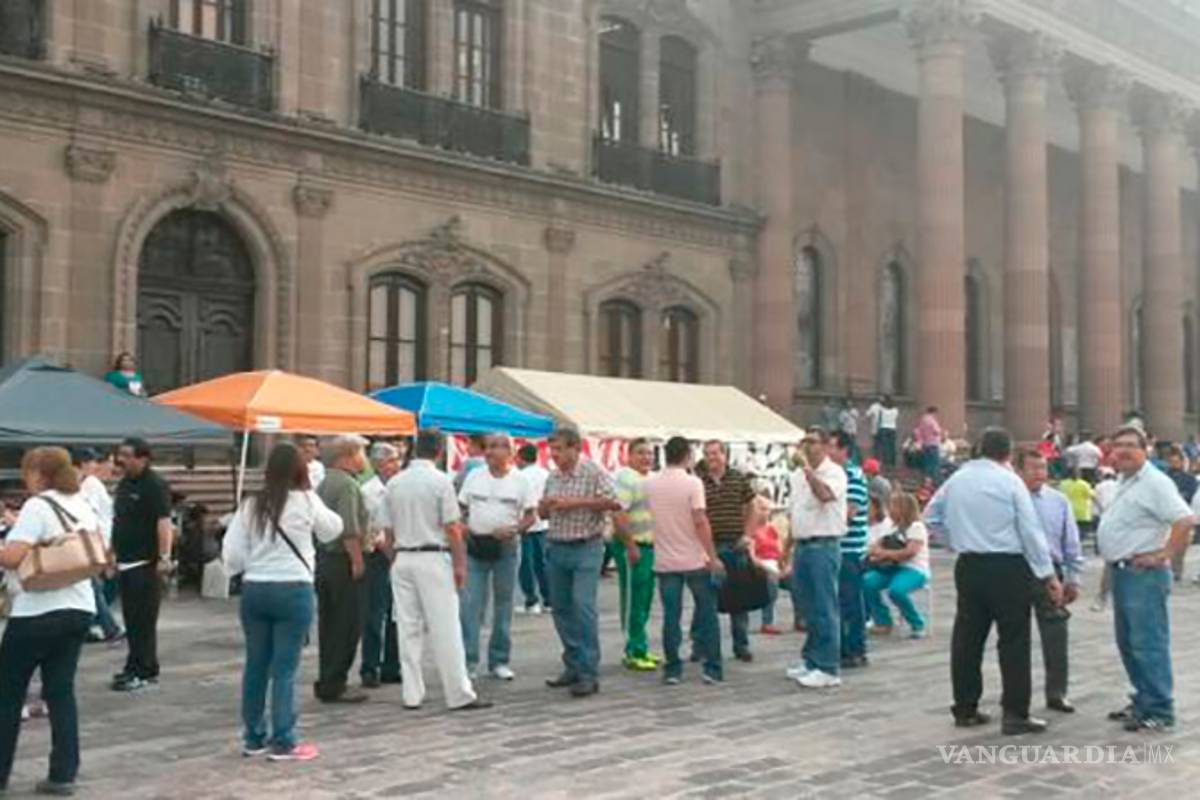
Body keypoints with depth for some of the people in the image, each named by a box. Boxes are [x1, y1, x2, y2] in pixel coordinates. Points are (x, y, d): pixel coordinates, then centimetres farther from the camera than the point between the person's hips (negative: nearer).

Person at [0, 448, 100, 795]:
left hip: (38, 612, -7)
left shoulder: (38, 506, -13)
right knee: (61, 690, 10)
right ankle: (63, 774, 8)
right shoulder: (83, 505, 11)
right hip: (80, 608, 7)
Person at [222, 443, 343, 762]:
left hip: (254, 590, 4)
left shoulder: (251, 505, 1)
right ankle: (283, 742, 3)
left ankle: (254, 738, 23)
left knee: (255, 665, 13)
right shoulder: (306, 501, -6)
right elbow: (333, 529, 11)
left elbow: (231, 556, -1)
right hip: (293, 590, -4)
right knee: (285, 668, 0)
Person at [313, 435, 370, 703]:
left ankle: (327, 683, 21)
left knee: (329, 625, 14)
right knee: (347, 626, -3)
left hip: (323, 558, 10)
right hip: (343, 561, -10)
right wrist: (357, 561, -19)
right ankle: (334, 686, 0)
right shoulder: (347, 484, -16)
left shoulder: (324, 482, 15)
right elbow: (349, 529, -23)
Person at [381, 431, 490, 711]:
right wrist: (459, 564, -4)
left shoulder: (394, 483, 6)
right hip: (433, 558, -5)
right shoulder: (440, 481, -8)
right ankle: (459, 694, -1)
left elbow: (389, 529, 10)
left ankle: (412, 694, 11)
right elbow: (452, 528, -10)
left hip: (402, 559, 5)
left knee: (408, 628, 8)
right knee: (445, 628, -3)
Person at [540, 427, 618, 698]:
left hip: (585, 548, -7)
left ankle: (589, 673, -9)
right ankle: (573, 666, 21)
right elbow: (542, 512, 22)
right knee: (561, 608, 9)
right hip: (555, 548, 7)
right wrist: (545, 506, -3)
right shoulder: (552, 477, 14)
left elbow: (613, 502, -17)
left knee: (583, 606, -14)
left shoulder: (594, 473, -7)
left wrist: (575, 502, -17)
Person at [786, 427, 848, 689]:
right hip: (802, 547, 7)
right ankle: (811, 661, 22)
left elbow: (825, 495, -31)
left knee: (825, 610, -5)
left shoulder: (834, 473, -8)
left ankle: (827, 669, -2)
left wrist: (807, 467, -27)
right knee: (810, 610, 14)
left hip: (823, 547, -7)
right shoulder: (798, 475, 15)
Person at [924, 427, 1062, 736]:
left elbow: (931, 516, 18)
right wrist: (1049, 575, -6)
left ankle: (965, 709, 17)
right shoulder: (1010, 481, -7)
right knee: (1013, 640, -1)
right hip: (1007, 566, -5)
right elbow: (1031, 530, -9)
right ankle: (1015, 714, -2)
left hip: (968, 565, 5)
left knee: (967, 637, 11)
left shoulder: (957, 479, 8)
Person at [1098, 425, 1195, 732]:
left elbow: (1185, 520, -24)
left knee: (1148, 644, -8)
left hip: (1144, 573, -10)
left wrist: (1162, 555, -20)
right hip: (1122, 572, 10)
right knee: (1128, 643, 16)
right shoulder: (1125, 483, 17)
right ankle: (1144, 703, 26)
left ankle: (1159, 712, -3)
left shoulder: (1154, 483, -13)